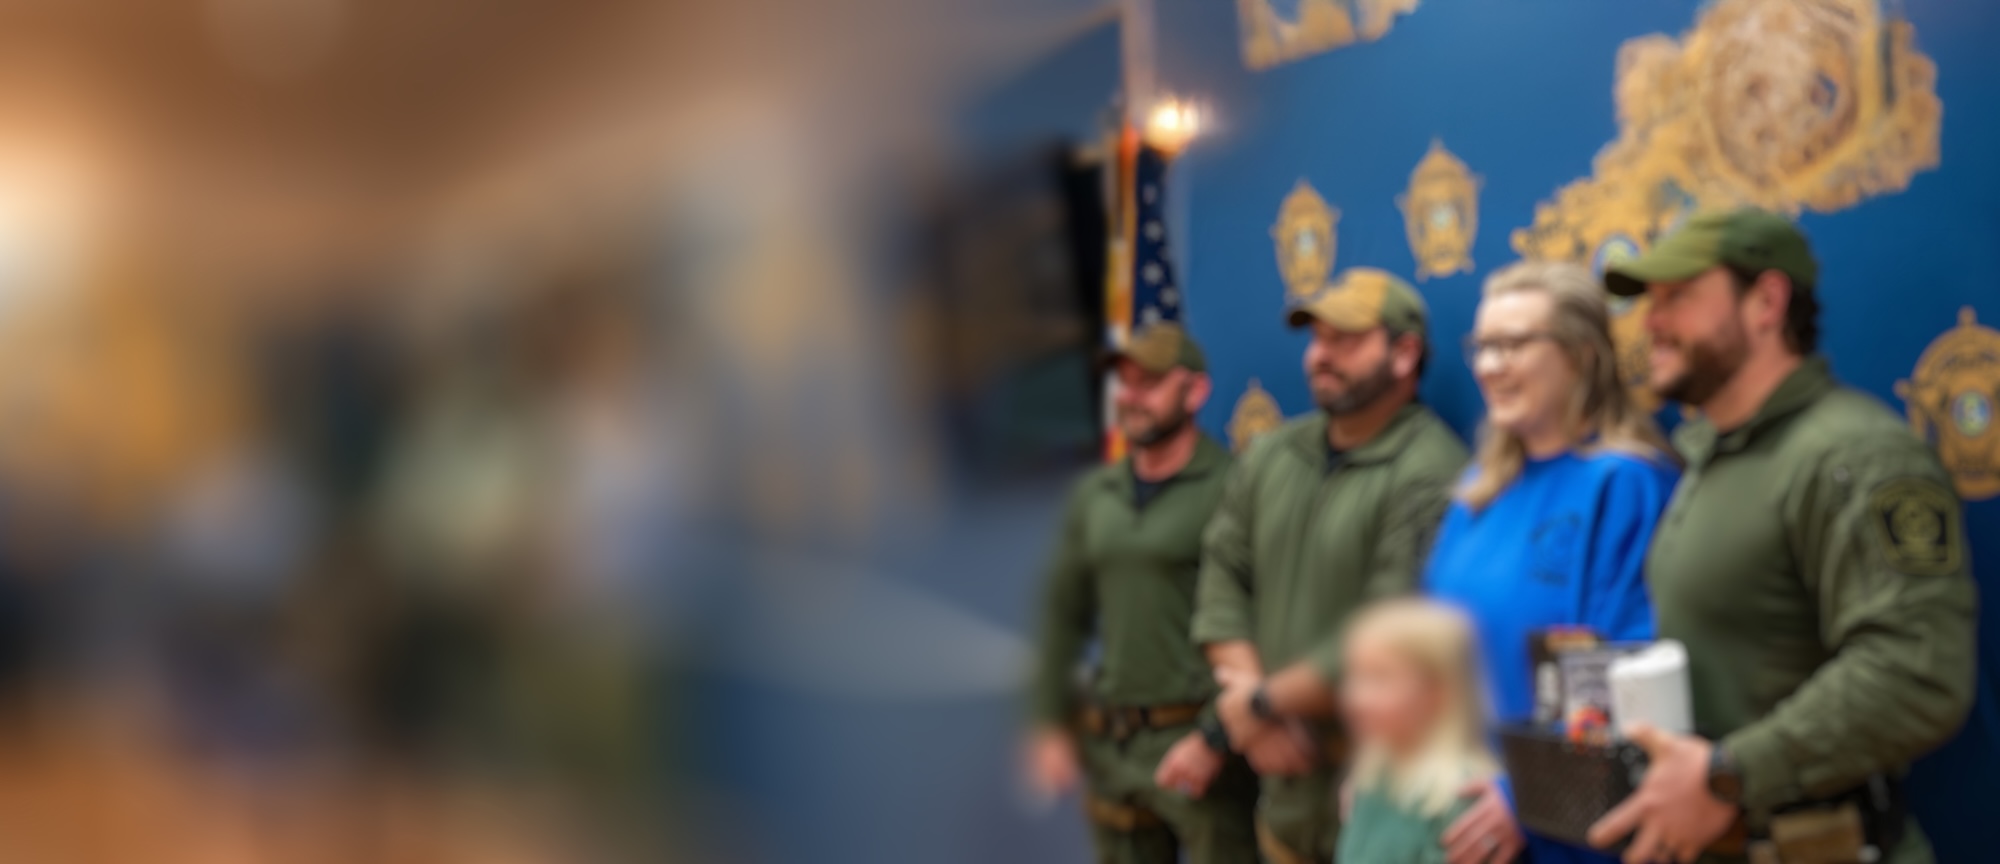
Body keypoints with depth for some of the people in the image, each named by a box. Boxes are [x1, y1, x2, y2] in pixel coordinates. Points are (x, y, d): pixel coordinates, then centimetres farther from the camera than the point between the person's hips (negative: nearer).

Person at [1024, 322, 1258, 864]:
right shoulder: (1094, 494, 12)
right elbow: (1063, 612, 18)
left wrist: (1215, 737, -17)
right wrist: (1052, 724, 12)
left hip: (1196, 742, -6)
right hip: (1109, 740, 6)